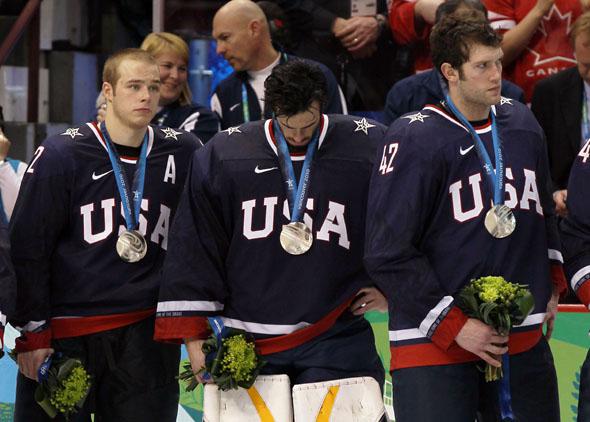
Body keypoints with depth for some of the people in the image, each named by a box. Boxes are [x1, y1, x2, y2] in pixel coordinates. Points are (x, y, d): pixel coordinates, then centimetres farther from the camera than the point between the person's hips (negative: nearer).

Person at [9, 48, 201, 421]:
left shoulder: (183, 153, 4)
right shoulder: (61, 155, -5)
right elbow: (28, 248, -4)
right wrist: (32, 333, -6)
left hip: (146, 335, 3)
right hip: (63, 337, -3)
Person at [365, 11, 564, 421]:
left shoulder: (521, 122, 9)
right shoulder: (415, 139, -12)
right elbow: (389, 255, -14)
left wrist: (552, 284, 20)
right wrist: (454, 327, -14)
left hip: (524, 339, 6)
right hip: (433, 344, -6)